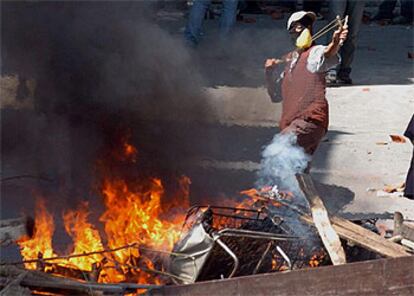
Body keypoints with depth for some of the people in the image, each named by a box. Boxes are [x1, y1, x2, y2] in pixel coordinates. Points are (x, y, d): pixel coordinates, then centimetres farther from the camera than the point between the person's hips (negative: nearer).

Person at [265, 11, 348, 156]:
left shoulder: (316, 52, -1)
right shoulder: (289, 60, 21)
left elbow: (325, 58, -28)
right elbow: (276, 96, 26)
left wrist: (335, 44, -50)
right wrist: (269, 73, 10)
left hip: (310, 119, -8)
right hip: (290, 125, 8)